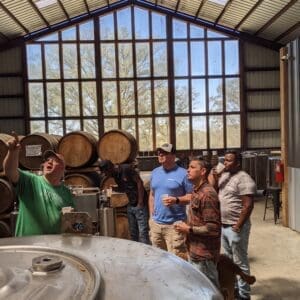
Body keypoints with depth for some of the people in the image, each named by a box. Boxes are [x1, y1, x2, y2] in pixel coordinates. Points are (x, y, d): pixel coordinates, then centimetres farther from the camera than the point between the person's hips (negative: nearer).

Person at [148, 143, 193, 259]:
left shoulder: (182, 173, -8)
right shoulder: (155, 172, 10)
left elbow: (192, 196, -7)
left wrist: (176, 200, -22)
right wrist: (151, 216, 14)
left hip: (174, 224, -6)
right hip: (155, 223, 6)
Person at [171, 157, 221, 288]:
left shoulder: (207, 194, -22)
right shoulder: (196, 191, 8)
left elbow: (213, 228, -25)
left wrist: (189, 229, -17)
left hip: (204, 253, -9)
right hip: (194, 251, 9)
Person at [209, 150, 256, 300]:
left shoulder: (243, 179, -17)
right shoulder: (223, 175, 8)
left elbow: (248, 205, -21)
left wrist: (238, 226, -20)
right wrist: (215, 177, -4)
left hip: (235, 227, -8)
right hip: (223, 225, 8)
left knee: (240, 262, 5)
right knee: (229, 259, 21)